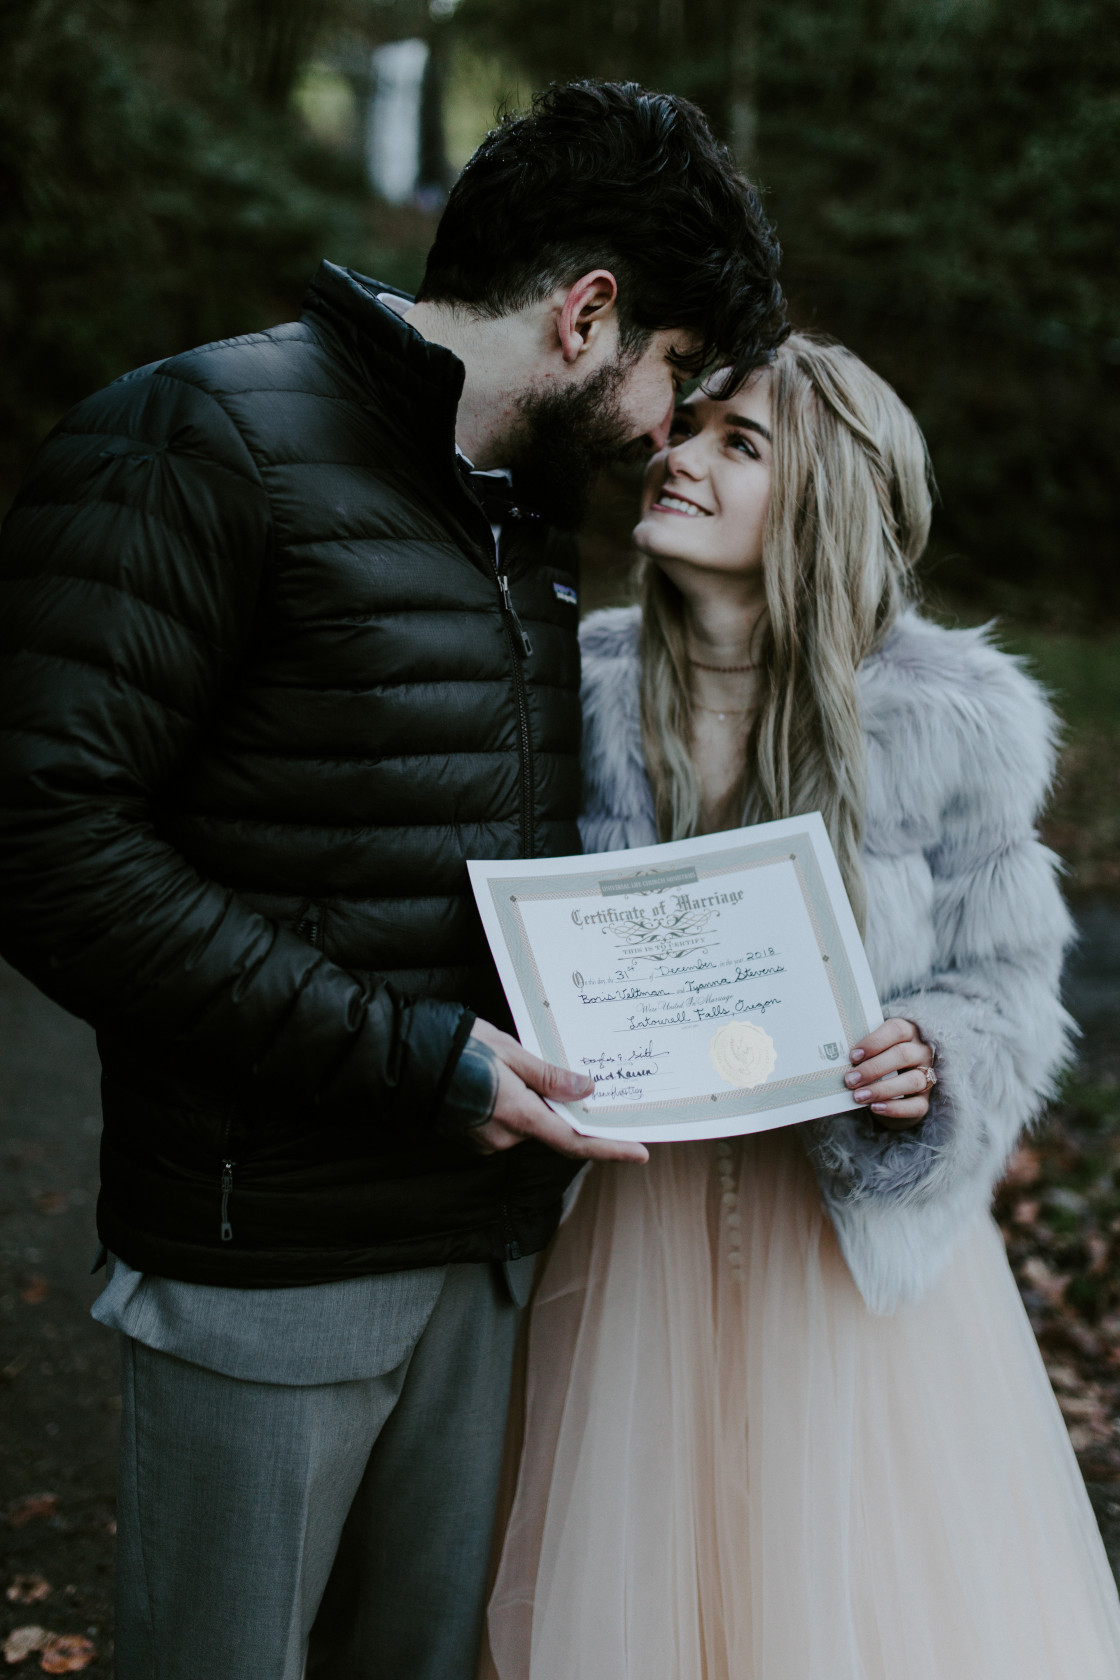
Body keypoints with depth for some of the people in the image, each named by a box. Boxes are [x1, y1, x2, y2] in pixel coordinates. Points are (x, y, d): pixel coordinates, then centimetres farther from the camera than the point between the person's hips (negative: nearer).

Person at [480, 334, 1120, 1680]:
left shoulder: (951, 722, -10)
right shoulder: (582, 686, -5)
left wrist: (932, 1068, -20)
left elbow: (1003, 981, 0)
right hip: (631, 1227, 2)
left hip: (860, 1232, -1)